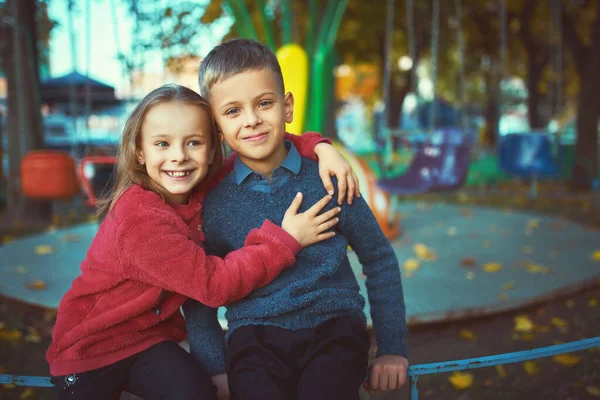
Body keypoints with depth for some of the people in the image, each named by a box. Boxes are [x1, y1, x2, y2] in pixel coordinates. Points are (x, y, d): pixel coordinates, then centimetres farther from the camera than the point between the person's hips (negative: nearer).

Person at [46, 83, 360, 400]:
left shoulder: (201, 186, -8)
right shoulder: (140, 218, -28)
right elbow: (215, 284, -25)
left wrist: (318, 147, -15)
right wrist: (287, 239, -24)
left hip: (152, 336, 5)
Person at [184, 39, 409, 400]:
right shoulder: (213, 203, 3)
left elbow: (380, 259, 10)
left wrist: (392, 349, 8)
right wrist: (216, 368, 2)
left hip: (334, 327, 0)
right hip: (254, 336, 1)